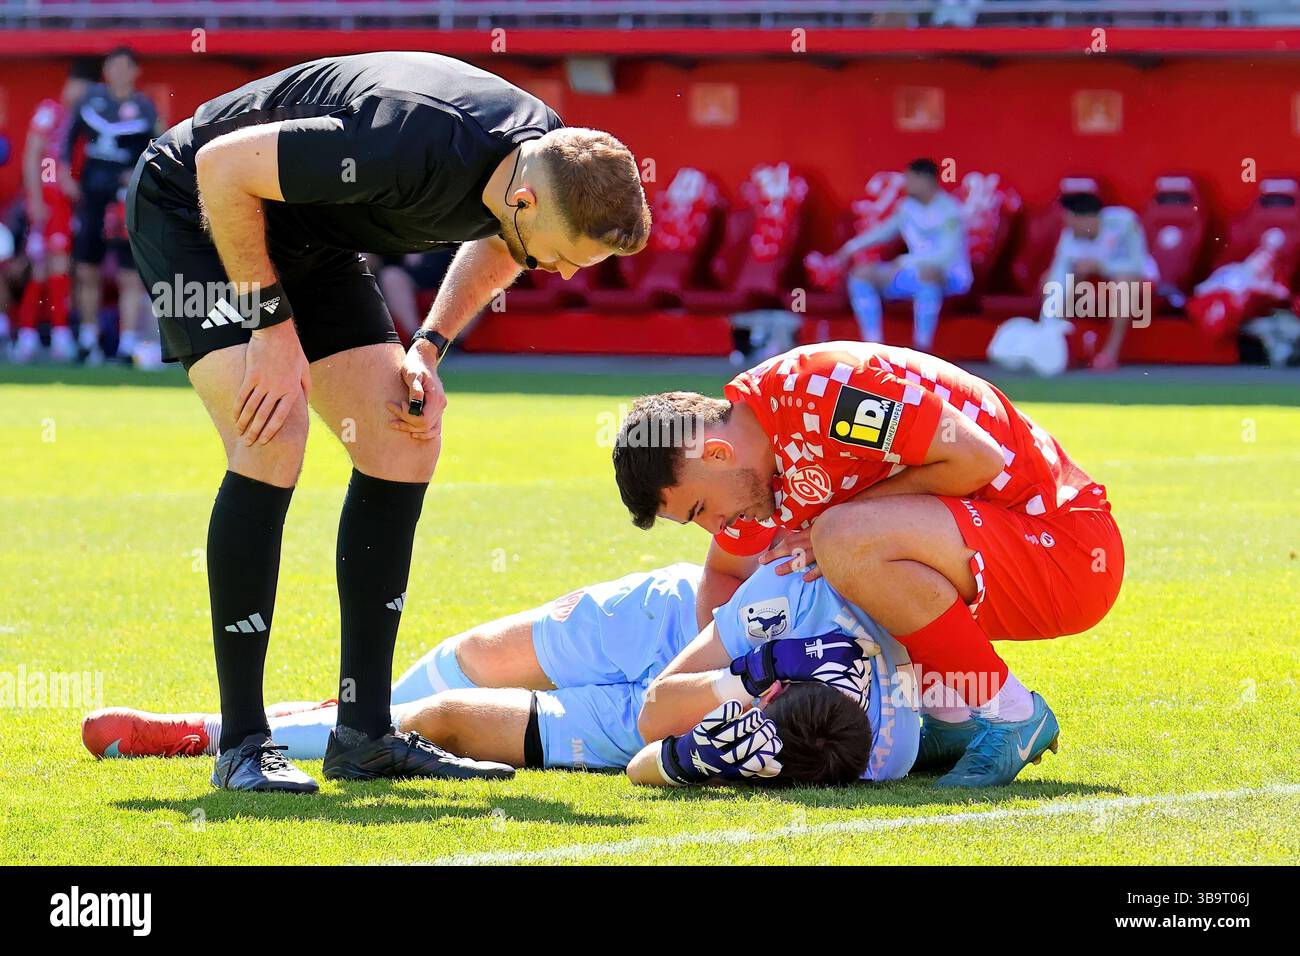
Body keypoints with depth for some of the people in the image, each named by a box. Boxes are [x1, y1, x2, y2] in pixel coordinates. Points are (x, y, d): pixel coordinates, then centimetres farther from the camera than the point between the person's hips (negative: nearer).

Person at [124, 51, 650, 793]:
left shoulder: (557, 166, -14)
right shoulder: (414, 146, -39)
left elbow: (495, 249, 11)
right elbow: (223, 165, -30)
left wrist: (428, 351, -4)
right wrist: (274, 328, -25)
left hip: (312, 239, 8)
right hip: (198, 208, -8)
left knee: (404, 443, 0)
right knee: (272, 441, -23)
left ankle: (364, 732, 5)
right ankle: (243, 745, -17)